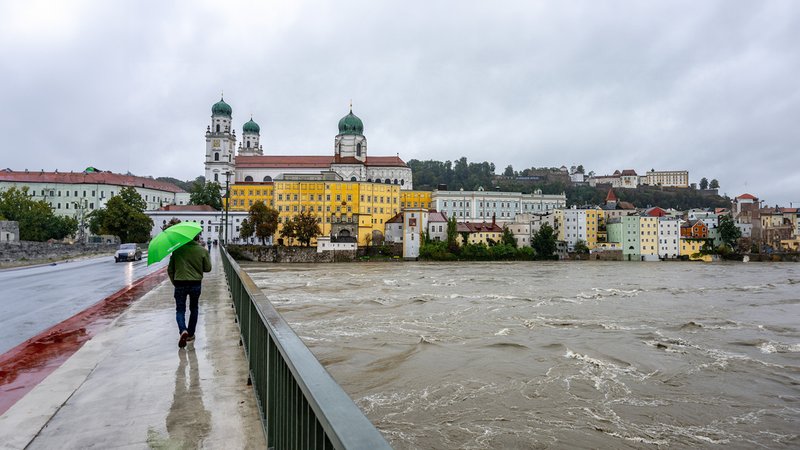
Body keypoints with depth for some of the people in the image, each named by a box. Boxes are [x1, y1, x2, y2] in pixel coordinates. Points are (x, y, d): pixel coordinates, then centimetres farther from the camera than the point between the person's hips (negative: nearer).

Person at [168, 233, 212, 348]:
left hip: (179, 283, 0)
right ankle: (190, 334, 23)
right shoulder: (203, 251, -6)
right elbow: (208, 268, 0)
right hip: (195, 283, 0)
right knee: (194, 309, 18)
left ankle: (183, 330, -18)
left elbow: (170, 269, 4)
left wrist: (174, 282, 17)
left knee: (180, 310, 7)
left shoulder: (177, 250, -1)